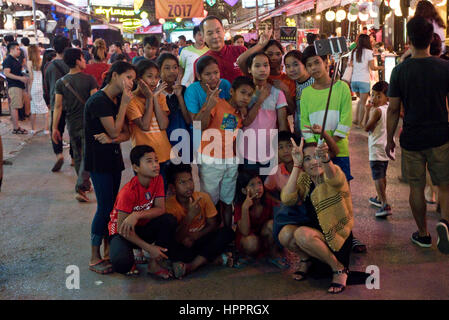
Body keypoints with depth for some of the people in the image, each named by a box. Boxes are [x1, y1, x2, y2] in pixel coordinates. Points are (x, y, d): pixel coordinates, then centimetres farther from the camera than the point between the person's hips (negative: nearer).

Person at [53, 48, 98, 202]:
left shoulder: (61, 82, -1)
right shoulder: (89, 79, -10)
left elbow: (58, 106, -3)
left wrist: (54, 128, 0)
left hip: (72, 125, 4)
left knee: (78, 156, 19)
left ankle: (85, 184, 32)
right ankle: (80, 187, -13)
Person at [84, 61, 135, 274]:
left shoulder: (118, 100, 11)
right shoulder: (99, 101, -16)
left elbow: (126, 133, 5)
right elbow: (114, 131, -20)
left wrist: (111, 139, -16)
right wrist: (124, 103, -17)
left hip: (113, 158, 8)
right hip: (98, 161, -8)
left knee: (111, 206, 11)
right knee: (105, 207, -7)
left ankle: (108, 250, 21)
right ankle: (95, 258, 2)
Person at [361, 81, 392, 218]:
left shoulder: (377, 110, -18)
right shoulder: (388, 108, 7)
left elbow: (366, 127, -16)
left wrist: (367, 110, -11)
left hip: (377, 149, -9)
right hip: (386, 147, 9)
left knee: (377, 177, -10)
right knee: (382, 175, 22)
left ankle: (385, 205, -17)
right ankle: (380, 198, 38)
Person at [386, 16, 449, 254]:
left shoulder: (400, 71, -7)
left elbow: (393, 110, -4)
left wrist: (389, 139, 7)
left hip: (411, 140, 0)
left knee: (416, 187, 12)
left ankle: (423, 234, 22)